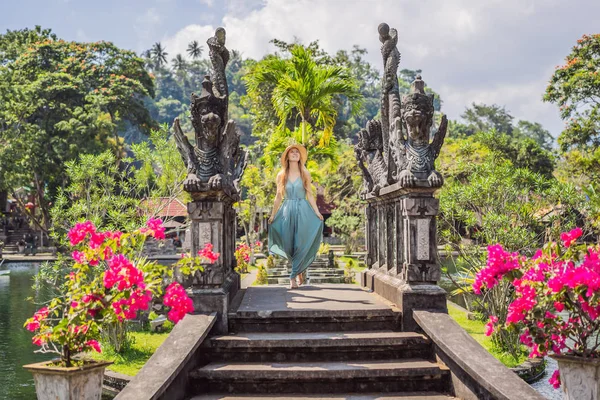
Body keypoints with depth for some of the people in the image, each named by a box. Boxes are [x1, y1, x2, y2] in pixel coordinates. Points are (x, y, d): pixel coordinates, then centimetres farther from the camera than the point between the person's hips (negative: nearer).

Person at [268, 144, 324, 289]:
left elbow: (310, 195, 5)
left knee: (300, 244, -5)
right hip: (287, 212, 1)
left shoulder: (305, 174, 6)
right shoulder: (281, 175, 7)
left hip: (303, 212, -1)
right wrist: (273, 215, 9)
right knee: (289, 245, -2)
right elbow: (278, 197, 11)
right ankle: (301, 270, 17)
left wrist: (317, 212, -3)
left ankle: (293, 277, 4)